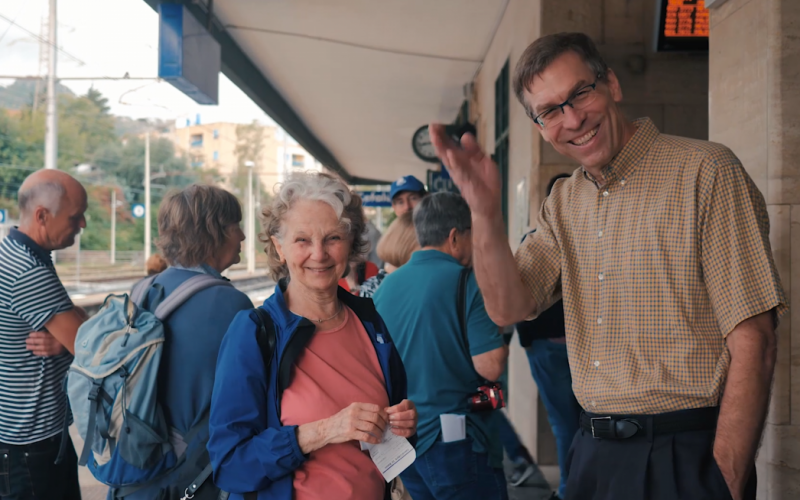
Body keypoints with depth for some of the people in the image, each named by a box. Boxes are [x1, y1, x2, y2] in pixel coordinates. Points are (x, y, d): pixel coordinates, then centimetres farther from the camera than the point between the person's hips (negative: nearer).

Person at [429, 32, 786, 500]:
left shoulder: (704, 171, -11)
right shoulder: (565, 202, 10)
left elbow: (753, 342, -14)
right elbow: (509, 307, 0)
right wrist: (486, 210, -14)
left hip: (686, 458, -6)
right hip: (594, 455, 6)